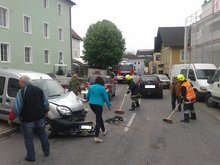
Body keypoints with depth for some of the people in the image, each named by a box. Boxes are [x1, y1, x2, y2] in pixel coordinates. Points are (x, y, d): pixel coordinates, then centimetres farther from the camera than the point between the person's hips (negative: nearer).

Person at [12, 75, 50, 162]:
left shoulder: (21, 92, -12)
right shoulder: (39, 90, 6)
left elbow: (16, 108, -18)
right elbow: (46, 103, 7)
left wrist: (18, 115, -1)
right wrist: (44, 112, 21)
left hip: (27, 121, -5)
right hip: (40, 119, 5)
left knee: (28, 138, 9)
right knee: (43, 134, 21)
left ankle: (31, 156, 17)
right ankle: (46, 151, 33)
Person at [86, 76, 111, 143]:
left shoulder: (91, 87, 5)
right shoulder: (102, 88, -10)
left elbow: (87, 96, 13)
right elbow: (106, 98, -6)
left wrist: (89, 100, 35)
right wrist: (109, 105, 6)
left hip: (91, 104, 6)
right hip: (98, 105, -6)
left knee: (99, 117, 24)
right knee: (98, 120, -4)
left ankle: (104, 130, 40)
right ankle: (96, 137, -7)